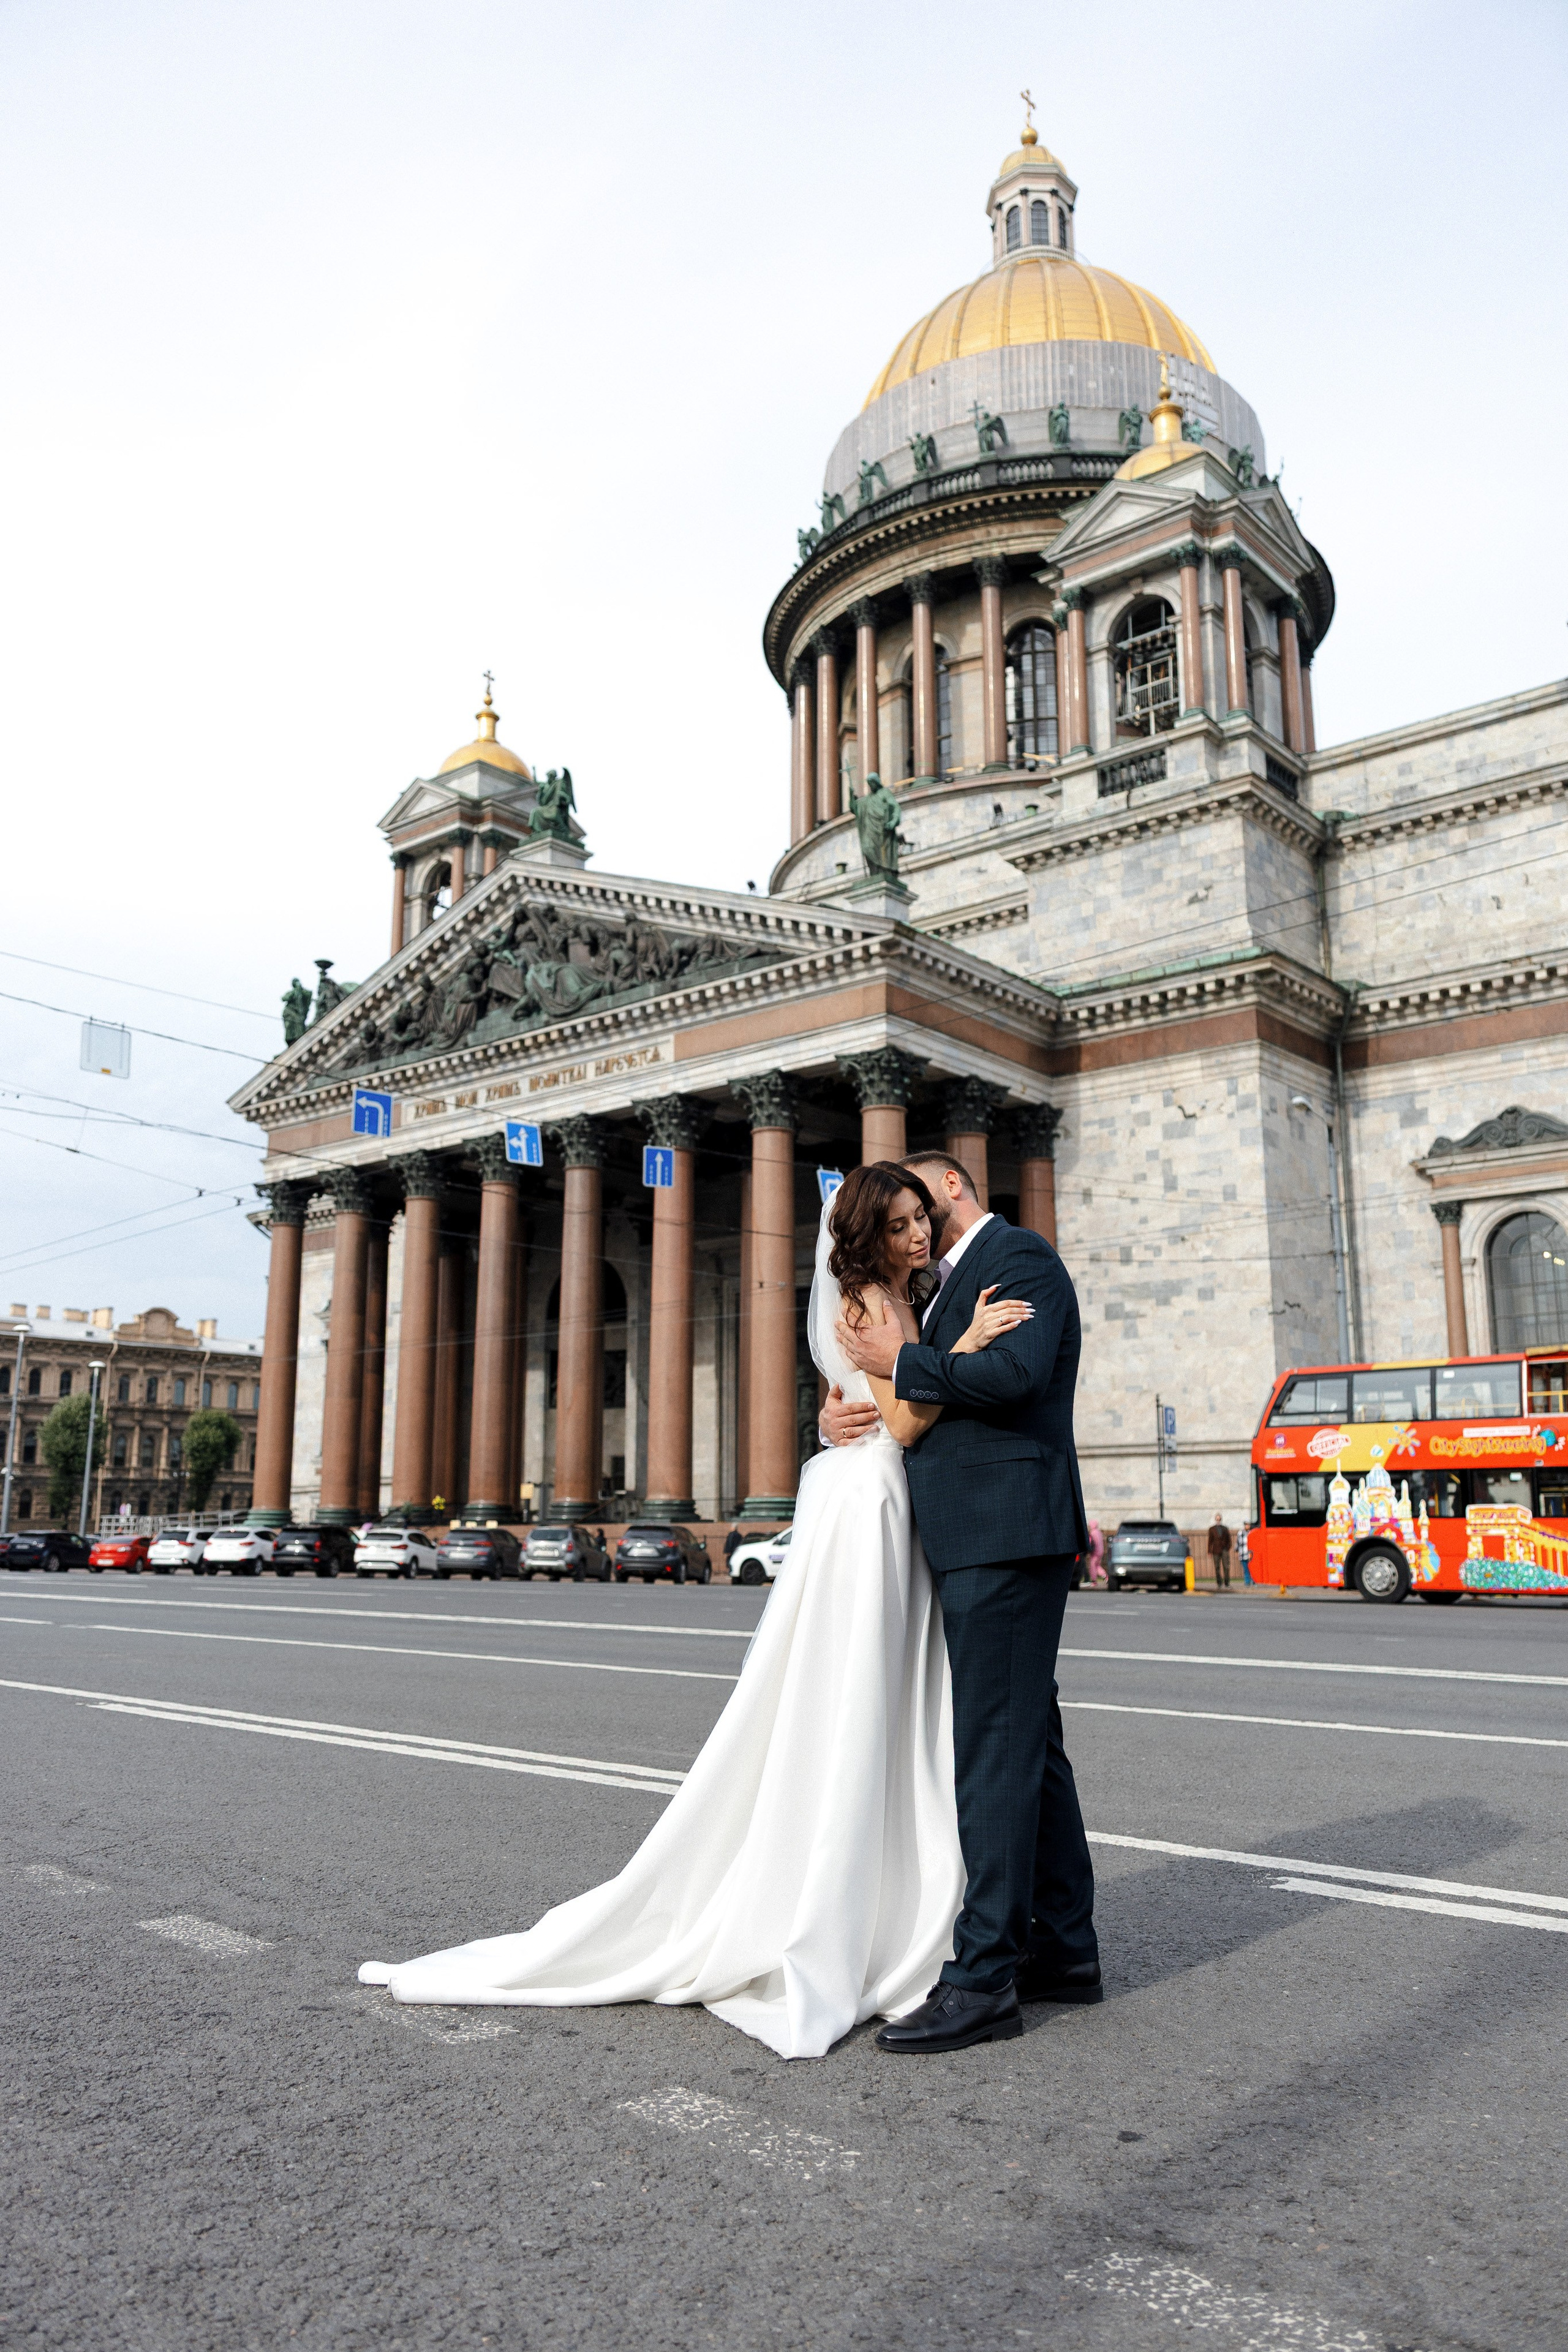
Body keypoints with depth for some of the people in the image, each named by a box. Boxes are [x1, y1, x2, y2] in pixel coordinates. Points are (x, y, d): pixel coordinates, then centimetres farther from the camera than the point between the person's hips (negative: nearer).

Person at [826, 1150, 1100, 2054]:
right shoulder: (957, 1282, 23)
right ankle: (1065, 1948, 24)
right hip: (979, 1535, 10)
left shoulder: (1020, 1254, -6)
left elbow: (1016, 1374, -22)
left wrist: (904, 1363, -11)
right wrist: (853, 1411, 1)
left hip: (1005, 1532, -10)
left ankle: (985, 1977, 0)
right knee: (1029, 1743, 14)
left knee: (995, 1748, -7)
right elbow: (932, 1406, 21)